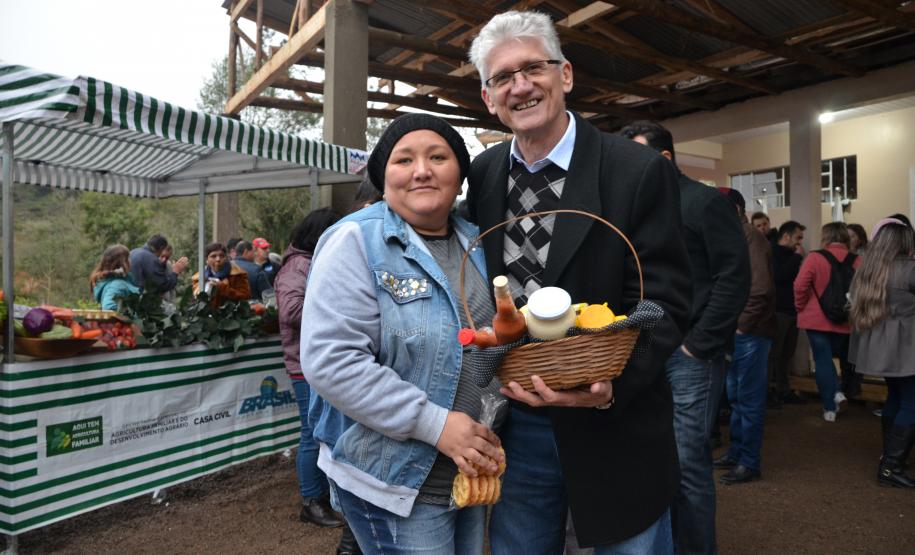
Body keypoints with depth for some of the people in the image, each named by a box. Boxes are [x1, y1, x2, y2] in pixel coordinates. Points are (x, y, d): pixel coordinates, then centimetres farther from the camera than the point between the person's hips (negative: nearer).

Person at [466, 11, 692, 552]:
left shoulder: (640, 171, -11)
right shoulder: (483, 175, 2)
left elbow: (663, 301, -12)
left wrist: (611, 383, -28)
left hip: (615, 423, -3)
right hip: (514, 422, 4)